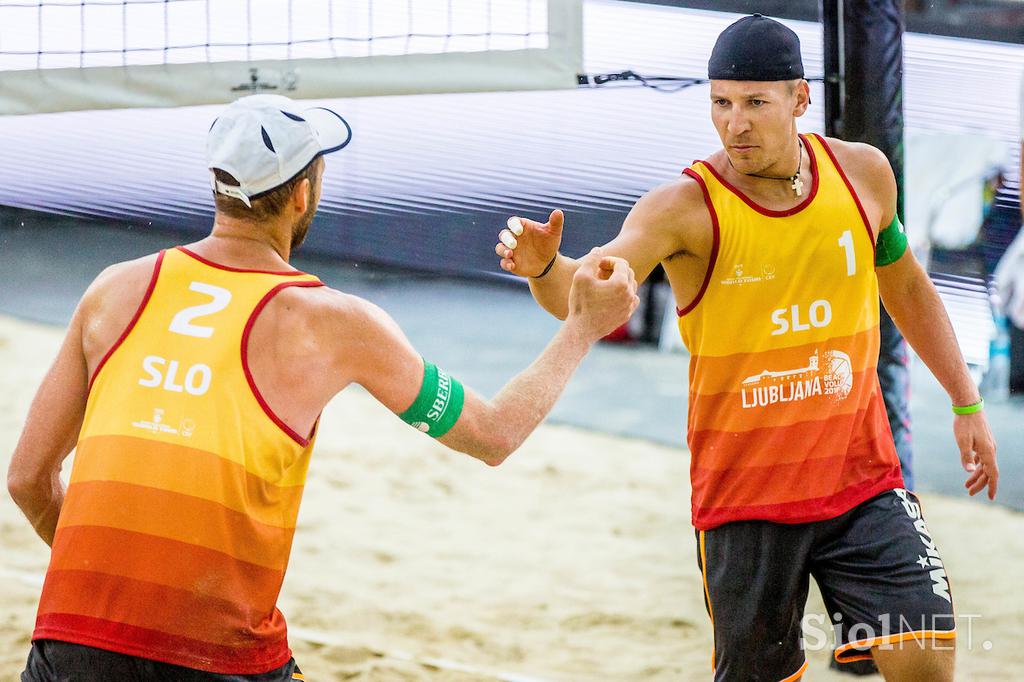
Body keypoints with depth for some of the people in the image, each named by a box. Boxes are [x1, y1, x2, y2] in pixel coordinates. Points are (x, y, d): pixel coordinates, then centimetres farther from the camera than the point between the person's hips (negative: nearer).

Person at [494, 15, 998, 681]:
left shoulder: (862, 173, -1)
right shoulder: (687, 208, -14)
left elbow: (906, 287, 17)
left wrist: (967, 402, 18)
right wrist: (544, 268, -53)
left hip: (862, 478, 3)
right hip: (744, 495, -2)